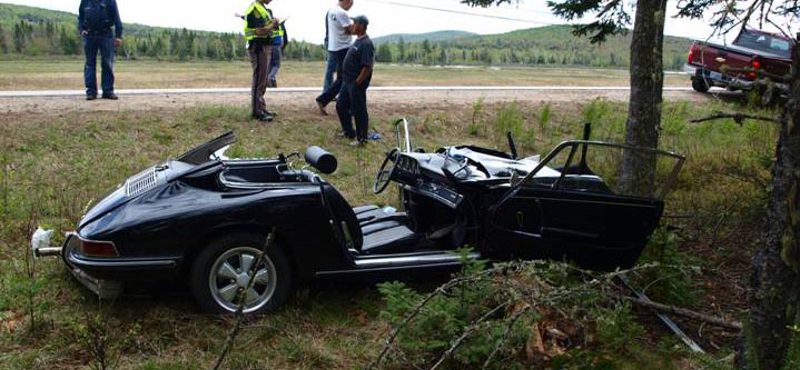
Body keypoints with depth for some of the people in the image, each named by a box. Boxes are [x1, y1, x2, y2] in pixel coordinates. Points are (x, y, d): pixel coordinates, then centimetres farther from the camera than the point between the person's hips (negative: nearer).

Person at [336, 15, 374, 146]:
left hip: (357, 83, -10)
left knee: (359, 111, 0)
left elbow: (367, 67, -24)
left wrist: (357, 83, -21)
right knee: (341, 106, 18)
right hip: (348, 81, 10)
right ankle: (349, 132, 32)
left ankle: (361, 138, 11)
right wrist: (347, 80, 18)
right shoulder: (358, 41, 12)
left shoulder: (366, 44, -19)